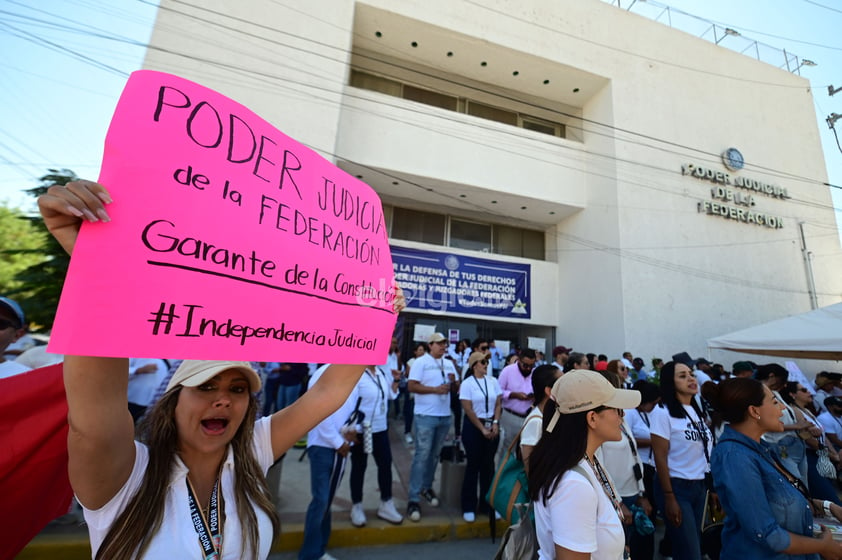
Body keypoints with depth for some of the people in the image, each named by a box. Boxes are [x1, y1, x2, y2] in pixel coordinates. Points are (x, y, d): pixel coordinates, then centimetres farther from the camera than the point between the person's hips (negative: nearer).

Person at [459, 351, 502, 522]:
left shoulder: (493, 381, 2)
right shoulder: (467, 383, -9)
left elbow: (498, 403, 4)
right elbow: (468, 410, -10)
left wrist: (495, 423, -6)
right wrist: (482, 428, -10)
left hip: (492, 425, 4)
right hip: (473, 426, -3)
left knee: (489, 465, 10)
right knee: (473, 465, 4)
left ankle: (487, 503, 25)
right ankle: (469, 507, 19)